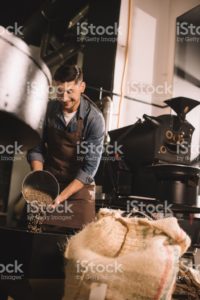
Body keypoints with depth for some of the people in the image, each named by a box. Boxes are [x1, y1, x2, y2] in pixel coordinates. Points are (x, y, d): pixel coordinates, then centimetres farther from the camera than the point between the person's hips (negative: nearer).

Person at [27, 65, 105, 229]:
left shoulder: (94, 118, -16)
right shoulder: (49, 109, -7)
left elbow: (90, 166, -16)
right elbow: (37, 146, 1)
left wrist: (62, 196, -22)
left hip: (79, 185, -2)